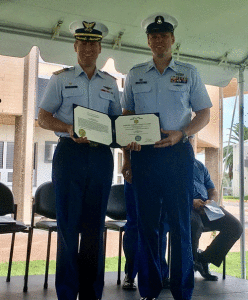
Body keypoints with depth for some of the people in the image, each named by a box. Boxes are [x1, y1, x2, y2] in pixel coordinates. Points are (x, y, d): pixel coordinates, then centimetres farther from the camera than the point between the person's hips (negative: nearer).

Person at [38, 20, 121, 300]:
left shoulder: (110, 83, 17)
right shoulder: (60, 78, 9)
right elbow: (43, 117, 2)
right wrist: (69, 129, -16)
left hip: (101, 156, 3)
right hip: (69, 153, -2)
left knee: (95, 225, 5)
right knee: (68, 223, -2)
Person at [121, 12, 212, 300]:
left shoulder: (189, 73, 10)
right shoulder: (135, 74, 13)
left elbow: (204, 113, 8)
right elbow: (126, 117, 14)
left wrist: (180, 134, -11)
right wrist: (126, 157, 7)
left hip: (178, 154, -1)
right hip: (144, 155, 1)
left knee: (180, 223, -1)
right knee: (146, 223, 4)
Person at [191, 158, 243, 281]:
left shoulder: (199, 165, 26)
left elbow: (213, 191, 24)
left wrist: (211, 202, -1)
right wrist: (191, 202, -18)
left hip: (206, 207, 6)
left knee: (236, 227, -16)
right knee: (195, 225, -40)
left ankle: (204, 258, -3)